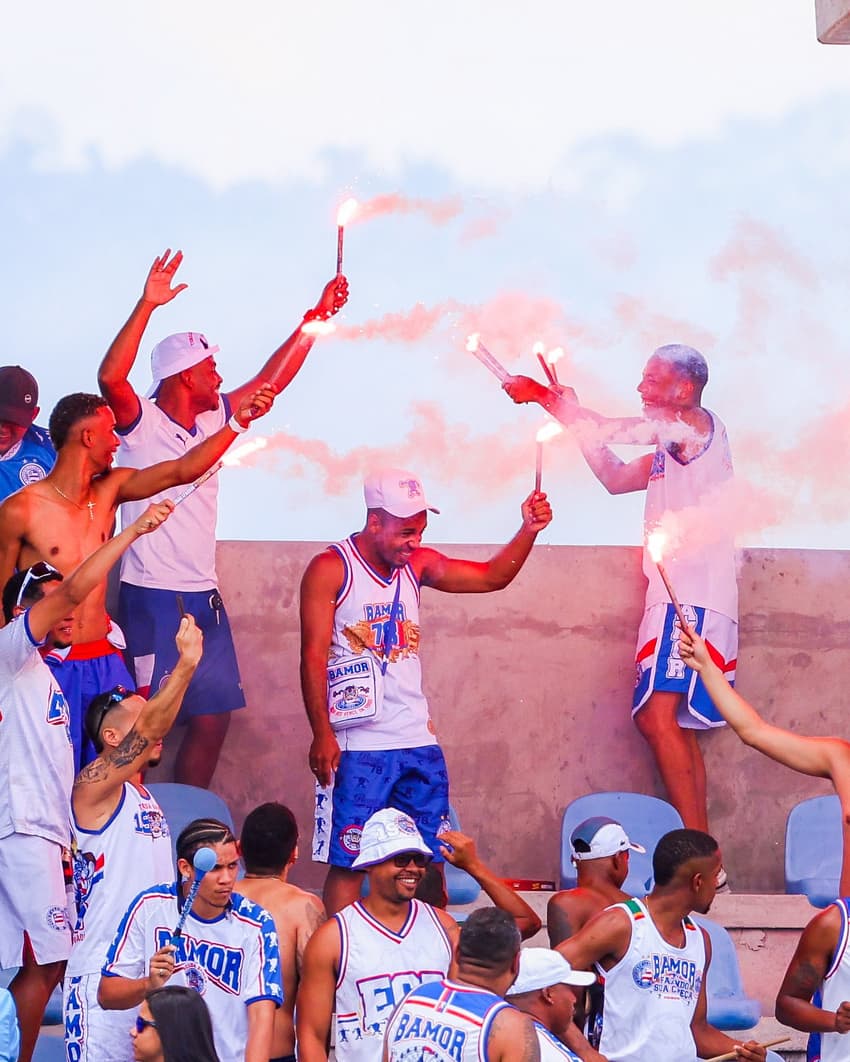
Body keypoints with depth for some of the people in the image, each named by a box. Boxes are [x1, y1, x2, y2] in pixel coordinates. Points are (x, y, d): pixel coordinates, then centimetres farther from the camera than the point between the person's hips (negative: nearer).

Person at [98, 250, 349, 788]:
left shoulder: (212, 420, 12)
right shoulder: (142, 422, -8)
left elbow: (271, 380, 19)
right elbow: (111, 378, -27)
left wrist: (316, 318, 16)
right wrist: (147, 306, -32)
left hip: (203, 597, 8)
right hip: (152, 597, -8)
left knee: (212, 717, 8)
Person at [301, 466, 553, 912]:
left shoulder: (417, 565, 10)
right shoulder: (331, 570, -6)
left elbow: (491, 576, 13)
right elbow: (314, 657, -10)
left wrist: (528, 531, -4)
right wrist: (322, 735, -17)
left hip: (419, 742, 6)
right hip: (358, 746, -6)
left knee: (431, 859, 8)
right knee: (347, 861, -5)